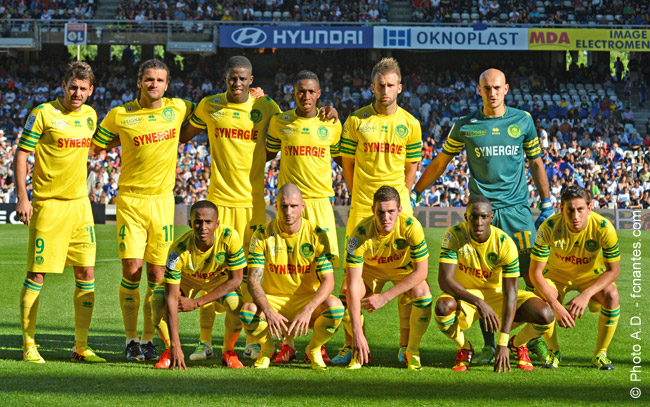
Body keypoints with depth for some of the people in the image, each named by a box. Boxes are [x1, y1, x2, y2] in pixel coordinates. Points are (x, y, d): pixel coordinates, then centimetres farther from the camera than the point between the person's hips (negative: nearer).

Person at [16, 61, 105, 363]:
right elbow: (21, 155, -7)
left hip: (80, 203, 6)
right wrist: (22, 197, -13)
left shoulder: (89, 115, 9)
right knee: (37, 274, -3)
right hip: (48, 205, -6)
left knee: (86, 273, 3)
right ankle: (28, 346, 6)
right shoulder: (43, 114, -9)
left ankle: (81, 346, 10)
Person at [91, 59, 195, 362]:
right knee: (131, 269, -7)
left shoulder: (177, 109, 4)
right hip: (130, 198, -2)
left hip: (162, 200, 2)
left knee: (157, 274, 1)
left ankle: (148, 340, 12)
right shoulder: (120, 116, 0)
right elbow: (93, 147, 9)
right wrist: (123, 139, -3)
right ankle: (131, 340, 5)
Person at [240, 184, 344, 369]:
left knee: (335, 307, -32)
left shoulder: (316, 235, -9)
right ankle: (267, 349, 2)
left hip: (307, 299, 0)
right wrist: (268, 311, -34)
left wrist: (307, 310, -33)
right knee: (247, 311, -33)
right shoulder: (263, 235, -8)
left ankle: (313, 350, 0)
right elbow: (253, 280, -13)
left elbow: (328, 281, -15)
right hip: (272, 300, 0)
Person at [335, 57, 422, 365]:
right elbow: (348, 164, 9)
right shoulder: (356, 120, 3)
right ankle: (349, 344, 5)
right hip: (362, 207, 0)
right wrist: (360, 196, 6)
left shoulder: (410, 124, 5)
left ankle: (405, 345, 4)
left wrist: (398, 198, 7)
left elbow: (411, 168, 12)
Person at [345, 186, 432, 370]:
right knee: (350, 295, -29)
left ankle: (412, 351, -7)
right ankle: (360, 351, -3)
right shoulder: (361, 234, -34)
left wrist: (385, 297, -31)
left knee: (422, 294, -30)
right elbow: (353, 284, -37)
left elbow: (421, 271, -26)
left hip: (404, 269, 0)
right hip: (370, 269, 0)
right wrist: (357, 333, -44)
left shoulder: (411, 227, -33)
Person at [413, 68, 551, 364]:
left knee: (533, 275, -6)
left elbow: (535, 162, 15)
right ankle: (489, 345, 5)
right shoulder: (465, 126, 5)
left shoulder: (522, 121, 7)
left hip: (517, 209, 0)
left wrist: (546, 204, 10)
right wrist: (413, 193, 13)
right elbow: (440, 162, 15)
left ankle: (537, 340, 6)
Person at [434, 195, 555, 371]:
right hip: (464, 294, 0)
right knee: (443, 307, -37)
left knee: (545, 316, -24)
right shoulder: (454, 235, -21)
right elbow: (444, 280, -27)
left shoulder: (505, 243, -21)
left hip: (497, 292, 0)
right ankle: (464, 348, -3)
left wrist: (503, 343, -29)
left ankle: (517, 344, 12)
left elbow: (510, 294, -22)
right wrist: (479, 303, -41)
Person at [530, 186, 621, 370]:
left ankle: (600, 354, -9)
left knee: (611, 295, -30)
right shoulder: (549, 228, -29)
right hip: (556, 274, 0)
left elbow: (613, 270, -20)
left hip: (592, 275, 0)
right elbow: (535, 271, -25)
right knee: (541, 298, -30)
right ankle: (553, 351, -3)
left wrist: (586, 295, -35)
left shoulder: (604, 228, -29)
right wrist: (556, 306, -35)